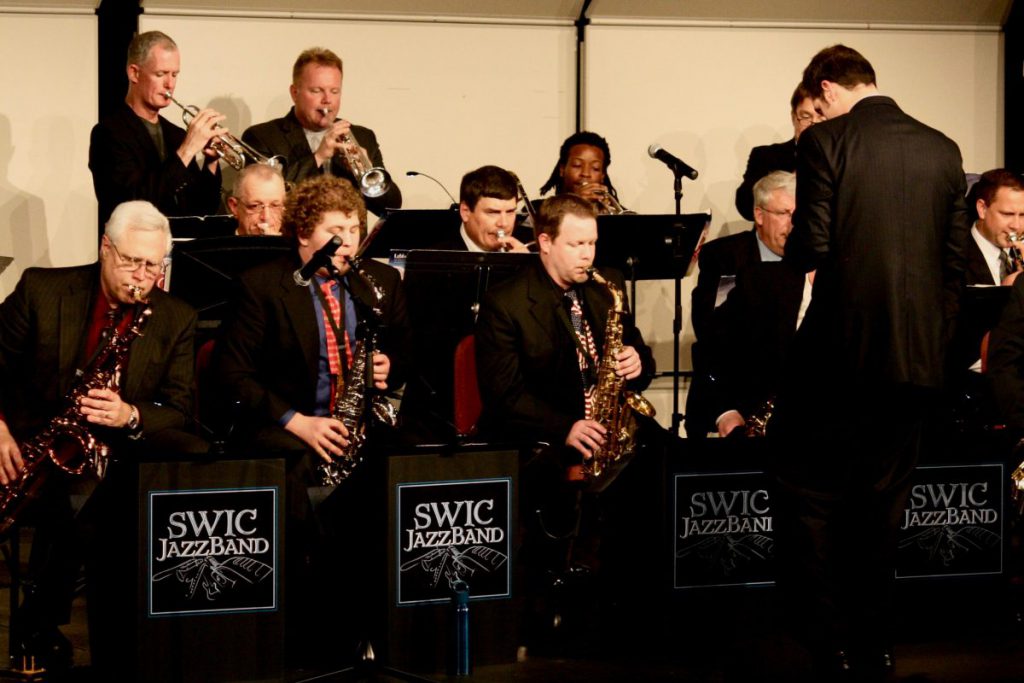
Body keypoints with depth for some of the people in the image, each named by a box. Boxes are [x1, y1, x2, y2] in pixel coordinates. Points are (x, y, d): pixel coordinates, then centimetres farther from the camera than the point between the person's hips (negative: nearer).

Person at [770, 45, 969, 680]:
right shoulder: (943, 151, 6)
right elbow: (956, 261, 7)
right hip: (919, 358, 5)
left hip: (841, 348, -5)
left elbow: (810, 249, -13)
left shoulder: (825, 142, -8)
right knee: (883, 503, 14)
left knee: (811, 497, 7)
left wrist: (797, 252, 10)